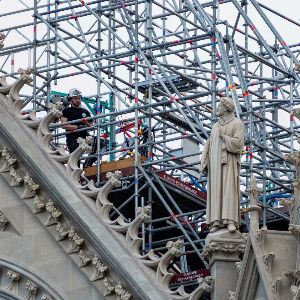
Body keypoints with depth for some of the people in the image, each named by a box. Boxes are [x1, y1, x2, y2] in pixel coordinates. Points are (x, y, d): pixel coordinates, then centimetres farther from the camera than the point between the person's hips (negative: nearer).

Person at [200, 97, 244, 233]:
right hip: (215, 164, 6)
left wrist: (223, 136, -12)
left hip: (229, 163, -6)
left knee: (229, 190, -17)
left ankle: (231, 221, -23)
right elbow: (209, 145, 14)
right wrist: (204, 163, 3)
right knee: (216, 191, -2)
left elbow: (238, 143, -13)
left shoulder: (237, 124, -1)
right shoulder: (216, 126, 19)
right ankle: (217, 222, -5)